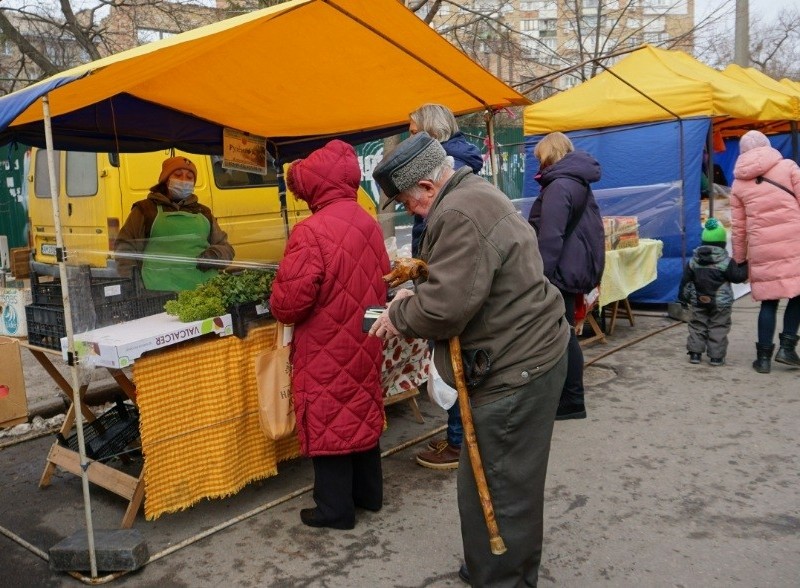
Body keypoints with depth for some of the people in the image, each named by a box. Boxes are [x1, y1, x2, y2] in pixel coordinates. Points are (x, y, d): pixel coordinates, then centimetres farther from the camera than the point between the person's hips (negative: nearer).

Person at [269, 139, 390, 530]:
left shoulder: (311, 232, -21)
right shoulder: (368, 223, 2)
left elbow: (289, 301, -23)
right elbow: (383, 277, 11)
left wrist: (277, 301, -2)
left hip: (326, 350, -7)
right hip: (364, 343, 7)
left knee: (328, 421, 6)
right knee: (362, 413, 19)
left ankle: (335, 509, 19)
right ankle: (368, 493, 34)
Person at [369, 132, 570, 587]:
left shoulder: (459, 214, -22)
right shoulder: (476, 193, 14)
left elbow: (446, 305, -28)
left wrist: (400, 316, -10)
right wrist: (417, 295, 8)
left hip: (515, 369, -11)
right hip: (530, 354, 11)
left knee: (497, 488, 1)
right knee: (511, 482, 23)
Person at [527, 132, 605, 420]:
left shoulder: (559, 186, -16)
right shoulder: (579, 183, 16)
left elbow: (550, 238, -24)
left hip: (561, 272, -10)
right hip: (574, 268, 10)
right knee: (564, 333, 16)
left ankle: (572, 402, 8)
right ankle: (568, 397, 25)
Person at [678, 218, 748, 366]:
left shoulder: (694, 260, 0)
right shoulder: (726, 261, -11)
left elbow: (686, 279, 4)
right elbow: (738, 276, -8)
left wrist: (683, 296, 14)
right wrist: (745, 266, 8)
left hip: (698, 302, 3)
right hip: (721, 304, -3)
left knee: (697, 326, 12)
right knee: (718, 328, 4)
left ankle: (694, 353, 10)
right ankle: (716, 356, 4)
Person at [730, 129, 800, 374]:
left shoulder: (738, 182, 10)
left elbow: (738, 226, 12)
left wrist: (738, 259, 18)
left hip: (762, 250, 3)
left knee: (769, 301, 11)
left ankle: (763, 356, 11)